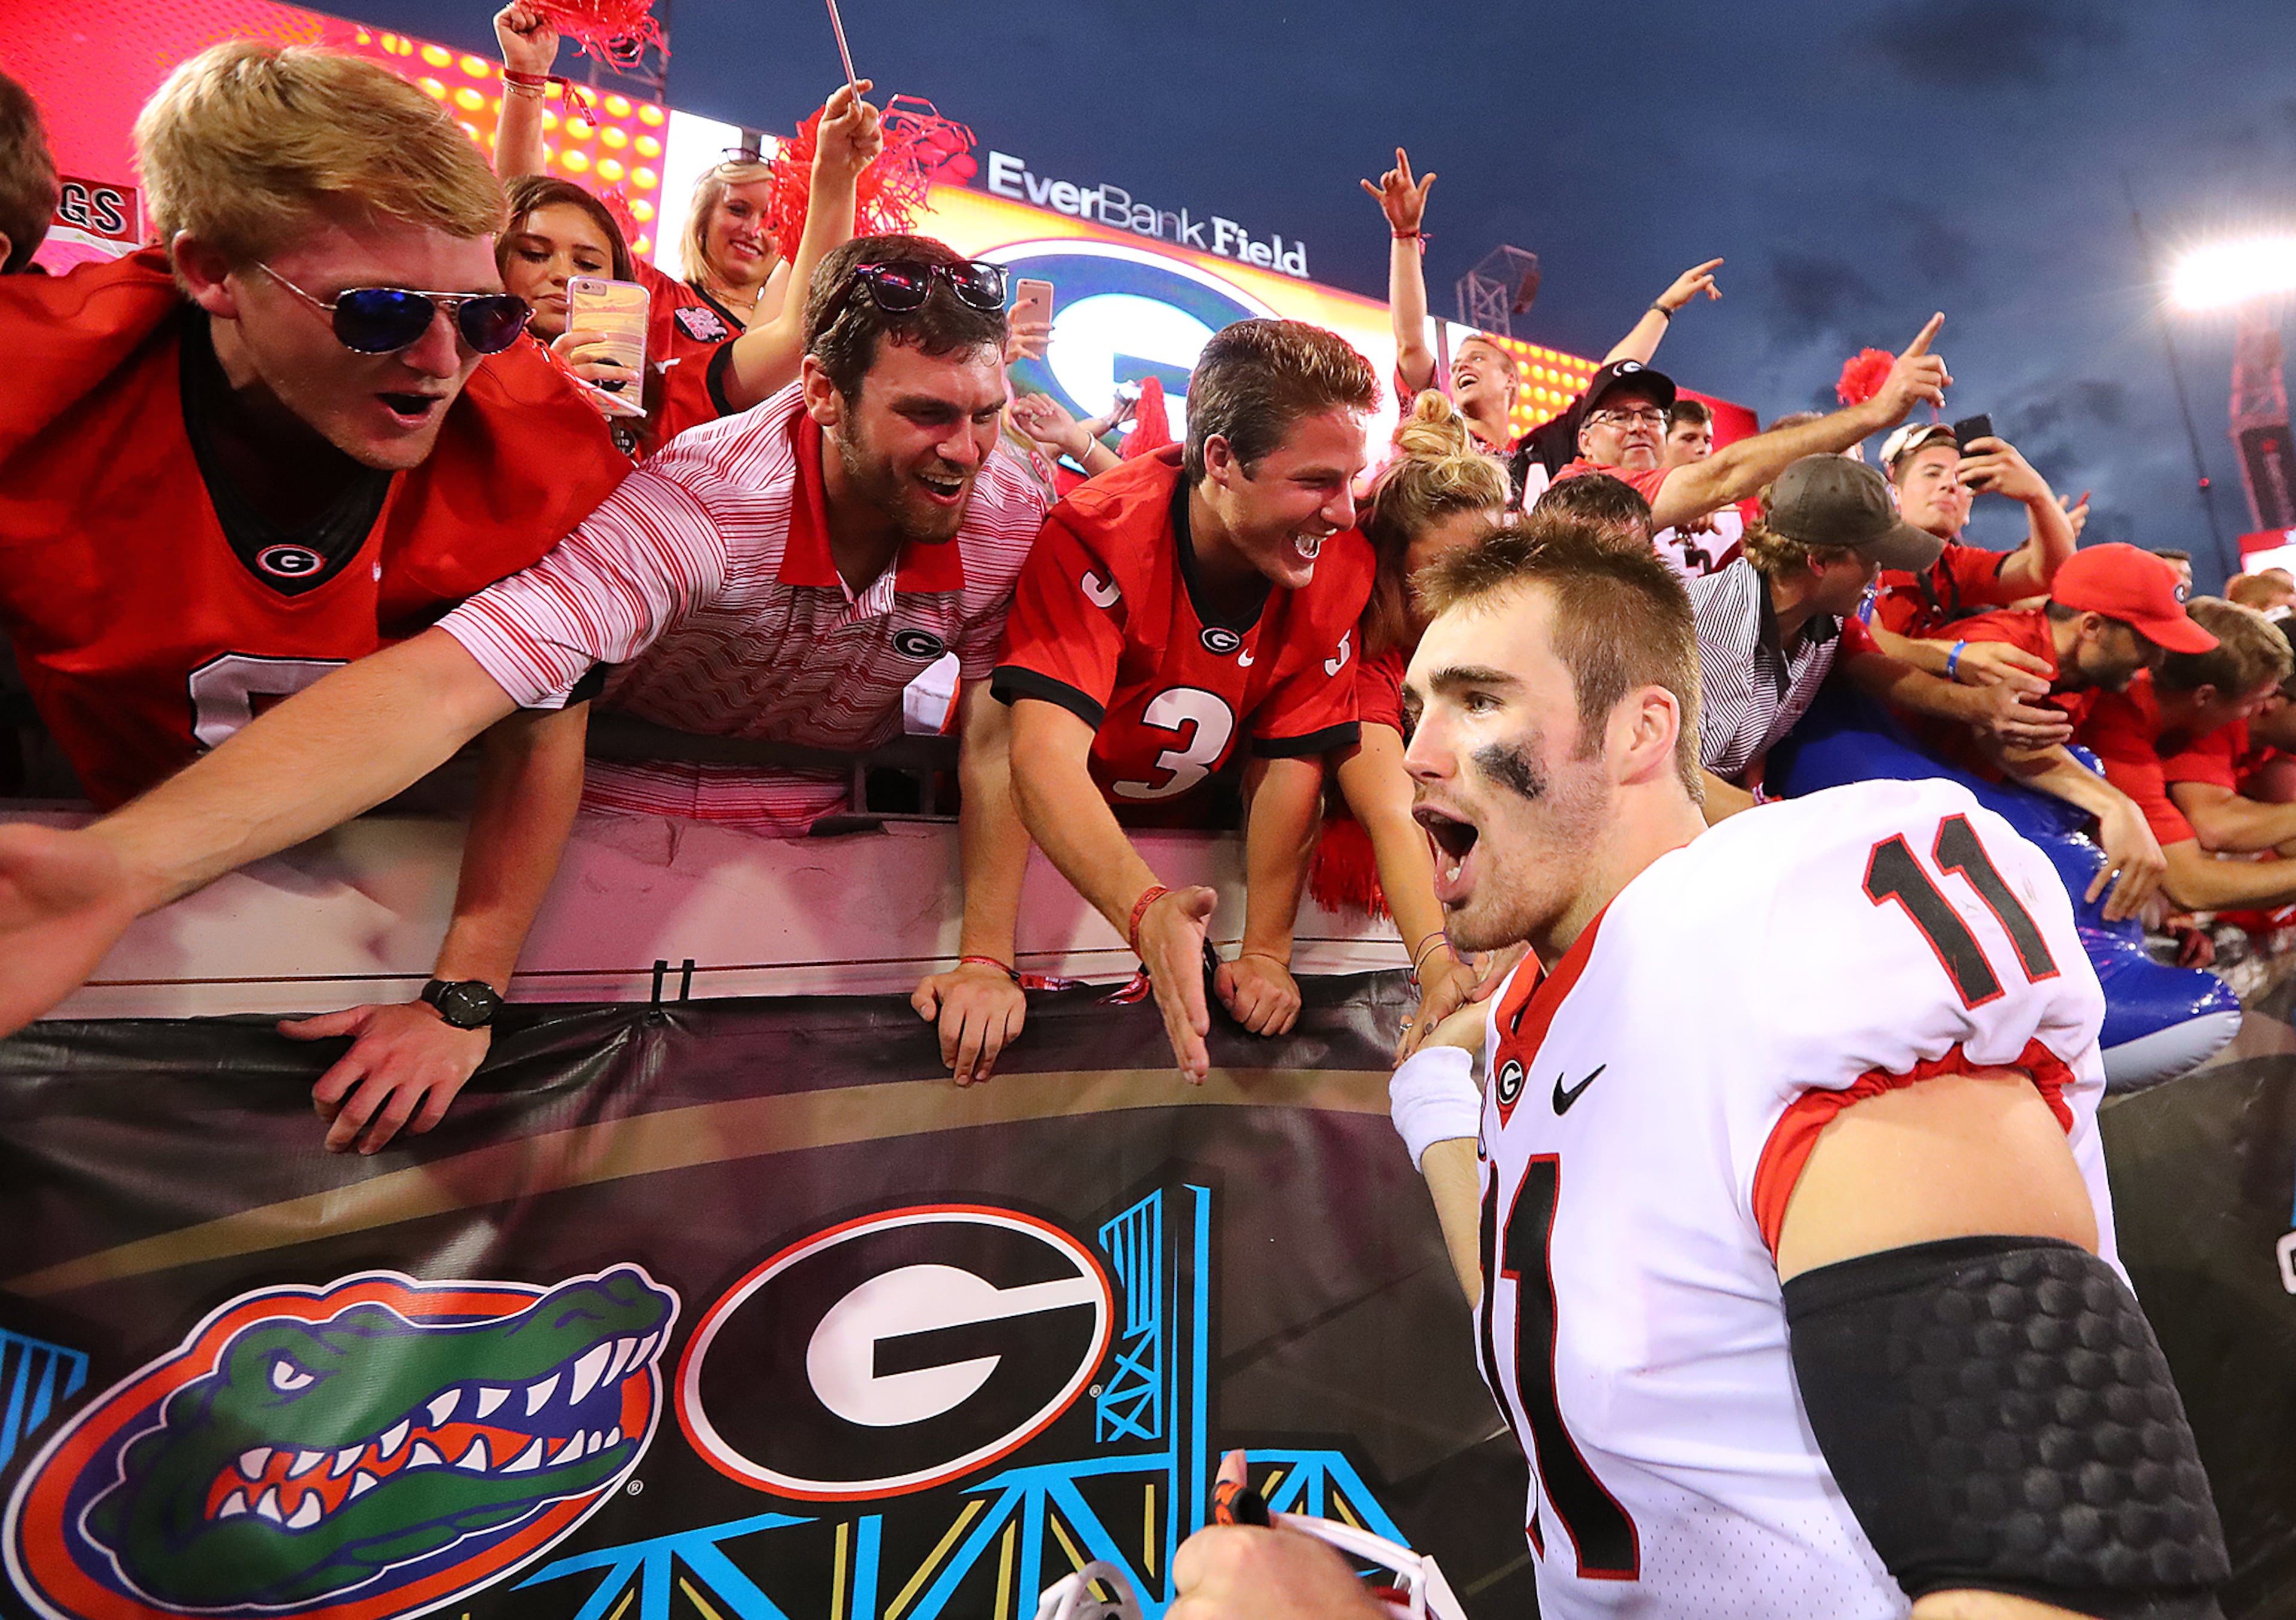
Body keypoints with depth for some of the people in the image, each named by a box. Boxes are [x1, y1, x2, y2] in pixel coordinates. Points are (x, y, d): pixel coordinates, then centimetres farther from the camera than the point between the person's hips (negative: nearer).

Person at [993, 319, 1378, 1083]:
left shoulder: (1340, 562, -16)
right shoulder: (1097, 538, -29)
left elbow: (1290, 761, -13)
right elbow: (1044, 754, -41)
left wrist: (1265, 952, -20)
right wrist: (1148, 912, -58)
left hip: (1174, 832, 5)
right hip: (1039, 839, -4)